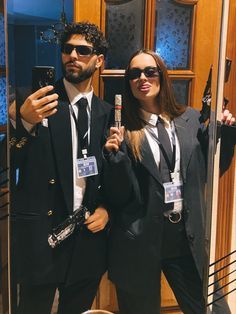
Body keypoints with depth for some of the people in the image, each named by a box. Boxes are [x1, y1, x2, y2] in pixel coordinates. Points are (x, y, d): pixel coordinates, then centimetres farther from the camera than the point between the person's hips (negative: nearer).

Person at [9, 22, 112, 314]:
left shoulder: (107, 112, 6)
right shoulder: (35, 101, -6)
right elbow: (9, 164, -15)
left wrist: (106, 208, -1)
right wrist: (22, 120, -31)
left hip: (89, 234, 4)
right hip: (40, 233, -3)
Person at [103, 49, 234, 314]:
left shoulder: (190, 119, 4)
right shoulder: (121, 130, -5)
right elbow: (118, 197, -7)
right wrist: (114, 155, -22)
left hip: (188, 238, 3)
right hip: (140, 242, -2)